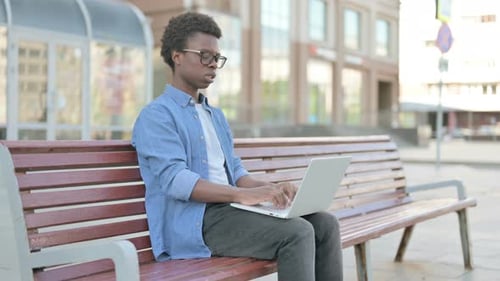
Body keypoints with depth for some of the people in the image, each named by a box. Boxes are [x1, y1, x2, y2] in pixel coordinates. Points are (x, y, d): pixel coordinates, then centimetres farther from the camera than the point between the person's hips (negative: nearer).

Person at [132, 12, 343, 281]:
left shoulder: (216, 115, 24)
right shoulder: (156, 115, -4)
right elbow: (174, 179, -18)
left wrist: (269, 188, -2)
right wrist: (243, 195, -30)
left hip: (228, 208, 8)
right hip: (195, 221, -8)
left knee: (325, 224, -7)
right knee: (297, 233, -25)